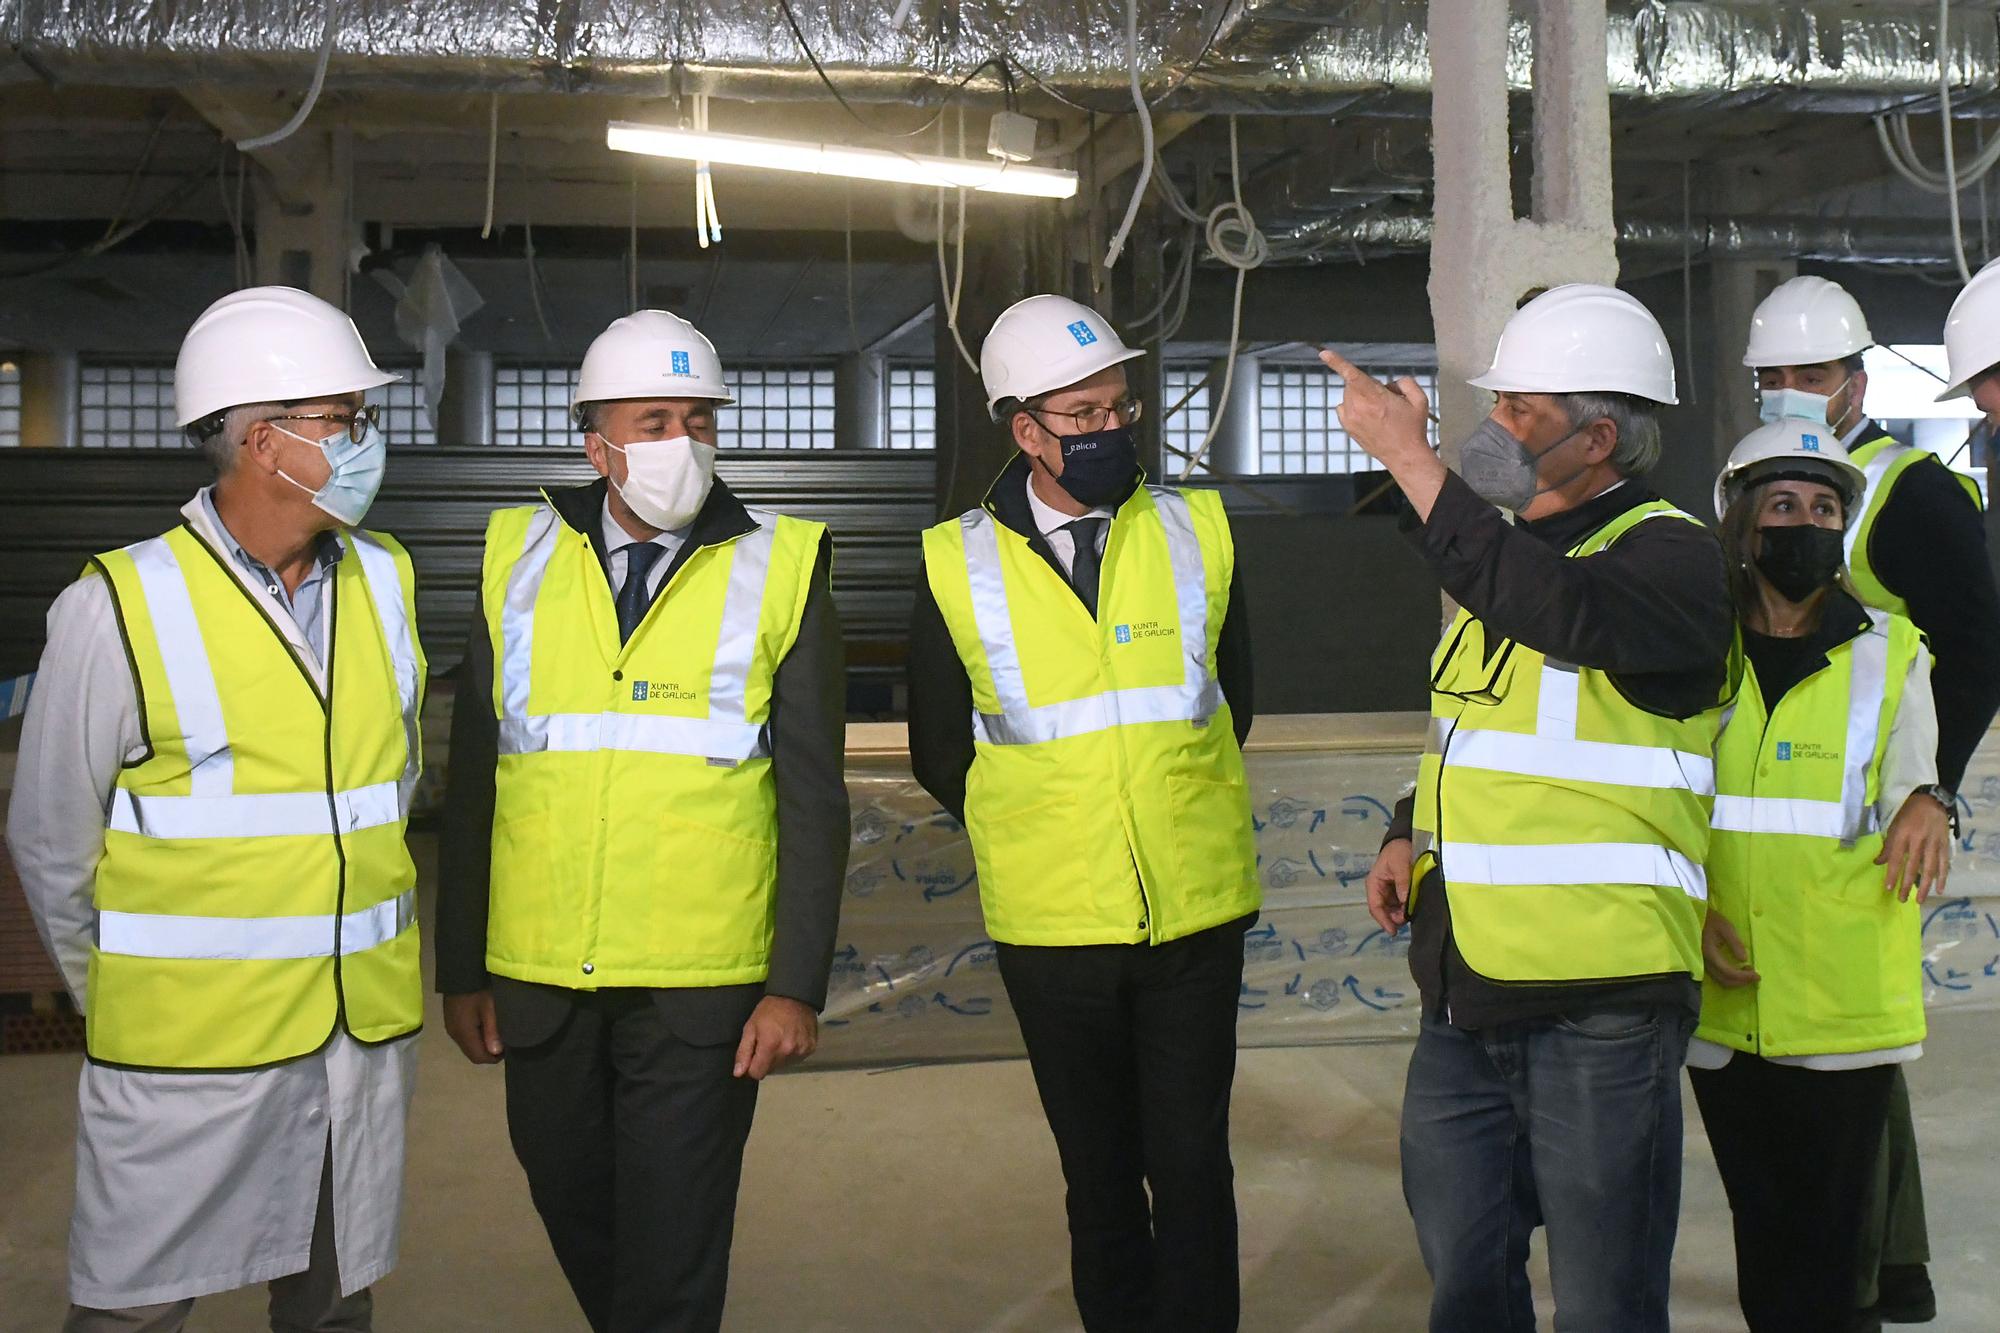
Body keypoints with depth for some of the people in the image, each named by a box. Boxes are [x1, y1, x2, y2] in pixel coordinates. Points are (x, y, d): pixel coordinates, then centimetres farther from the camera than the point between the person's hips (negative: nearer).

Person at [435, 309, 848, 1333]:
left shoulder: (780, 571, -2)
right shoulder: (521, 561, 5)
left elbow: (813, 798, -3)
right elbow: (472, 782, 8)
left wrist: (798, 984, -8)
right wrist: (460, 969, 7)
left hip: (701, 990, -3)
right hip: (538, 983, 4)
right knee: (576, 1225, 20)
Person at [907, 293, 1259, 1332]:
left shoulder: (1197, 531, 1)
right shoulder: (959, 567, -4)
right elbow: (942, 754, 6)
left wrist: (1178, 811, 10)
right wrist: (1033, 831, 7)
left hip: (1198, 914, 0)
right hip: (1052, 927, 0)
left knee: (1192, 1168, 5)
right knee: (1099, 1173, 14)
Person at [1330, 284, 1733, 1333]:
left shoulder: (1669, 554, -10)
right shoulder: (1504, 548, 14)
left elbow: (1557, 608, -33)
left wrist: (1409, 457, -28)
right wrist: (1411, 831, 6)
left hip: (1598, 1009, -7)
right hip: (1465, 1000, 8)